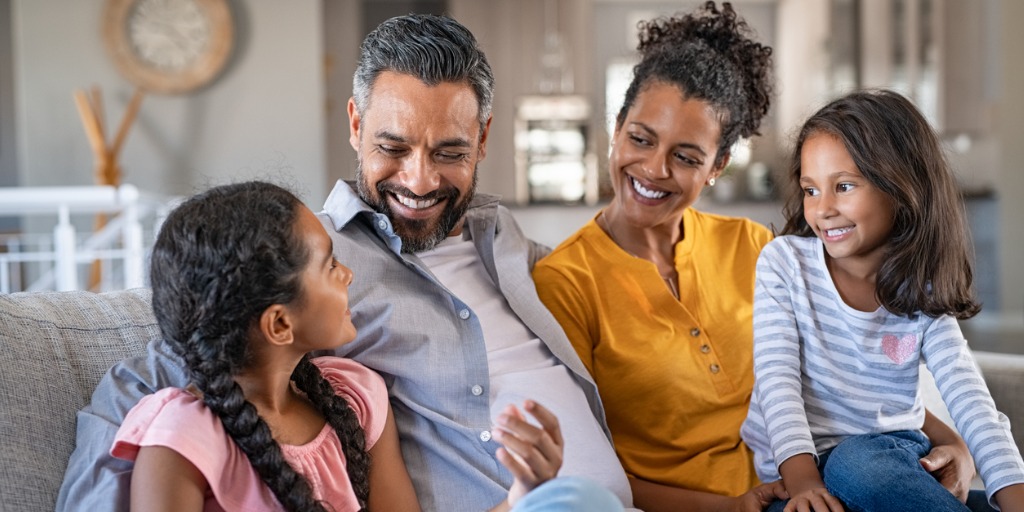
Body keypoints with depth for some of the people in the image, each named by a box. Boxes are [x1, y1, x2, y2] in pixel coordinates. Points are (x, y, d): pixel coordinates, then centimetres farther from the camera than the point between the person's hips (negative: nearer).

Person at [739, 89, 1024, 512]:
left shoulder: (923, 293, 1)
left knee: (856, 462, -35)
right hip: (799, 466, -1)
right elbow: (777, 378, -11)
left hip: (893, 453, 1)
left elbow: (970, 400, -10)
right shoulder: (784, 261, -4)